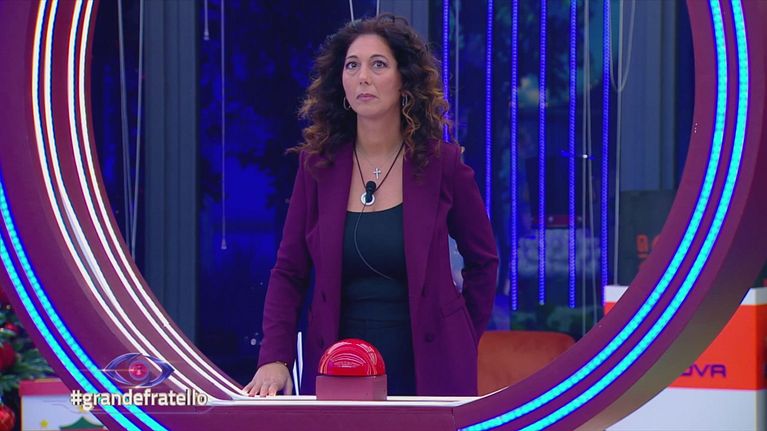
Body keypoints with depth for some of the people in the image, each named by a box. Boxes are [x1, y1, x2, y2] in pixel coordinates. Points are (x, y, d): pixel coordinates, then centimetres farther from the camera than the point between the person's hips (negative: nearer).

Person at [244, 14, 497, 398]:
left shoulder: (441, 162, -4)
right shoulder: (317, 164, 0)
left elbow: (482, 261, 8)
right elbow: (289, 272, 1)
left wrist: (460, 347, 5)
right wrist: (275, 359, -12)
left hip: (427, 371, -1)